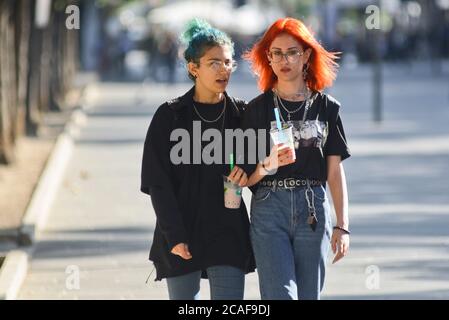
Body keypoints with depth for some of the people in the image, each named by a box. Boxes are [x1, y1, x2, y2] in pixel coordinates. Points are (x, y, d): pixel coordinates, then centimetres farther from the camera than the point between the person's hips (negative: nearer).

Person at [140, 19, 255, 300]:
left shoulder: (242, 115, 5)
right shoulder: (170, 116, -1)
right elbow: (157, 182, -3)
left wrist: (249, 171, -9)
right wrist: (175, 236, -12)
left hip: (228, 234, 1)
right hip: (181, 236, -1)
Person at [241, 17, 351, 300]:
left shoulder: (326, 107, 7)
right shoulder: (258, 109, 4)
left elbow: (335, 171, 7)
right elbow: (246, 177, 3)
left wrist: (342, 225, 0)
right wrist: (267, 165, -19)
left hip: (314, 212, 2)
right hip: (269, 211, -1)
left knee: (309, 295, 3)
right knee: (281, 296, -12)